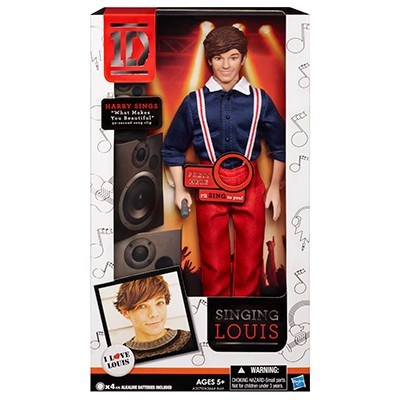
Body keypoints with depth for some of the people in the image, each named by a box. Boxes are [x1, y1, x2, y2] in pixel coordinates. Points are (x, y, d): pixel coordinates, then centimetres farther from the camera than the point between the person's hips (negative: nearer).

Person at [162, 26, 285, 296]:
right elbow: (173, 149, 10)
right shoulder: (195, 102, 2)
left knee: (251, 262, 9)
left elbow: (280, 147, 12)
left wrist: (275, 186, 6)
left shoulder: (260, 100, 2)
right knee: (214, 264, 9)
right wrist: (180, 189, 2)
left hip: (250, 186, 0)